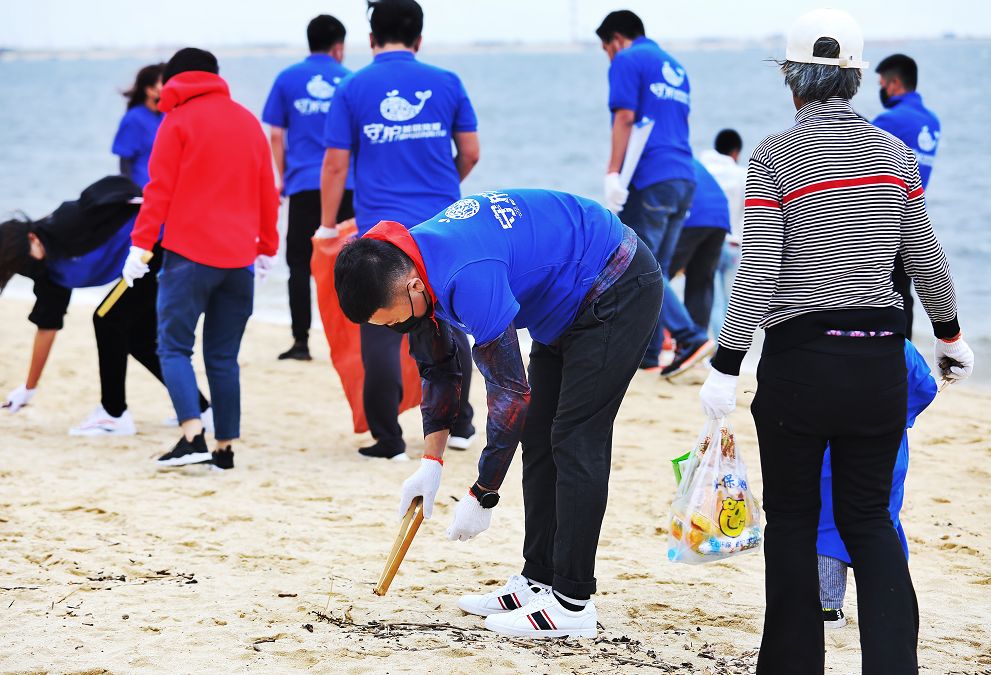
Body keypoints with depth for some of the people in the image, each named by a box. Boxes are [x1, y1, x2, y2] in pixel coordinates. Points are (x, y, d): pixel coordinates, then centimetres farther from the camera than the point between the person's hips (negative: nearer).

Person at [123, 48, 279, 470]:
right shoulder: (248, 122, 14)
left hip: (189, 255, -5)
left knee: (174, 346, -2)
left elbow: (159, 189, -7)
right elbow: (267, 192, 16)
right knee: (223, 356, 10)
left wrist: (140, 245, -7)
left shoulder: (178, 121, -1)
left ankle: (193, 436, -19)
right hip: (239, 257, 5)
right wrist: (267, 248, 23)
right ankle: (225, 447, 8)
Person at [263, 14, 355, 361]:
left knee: (300, 262, 3)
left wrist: (281, 176, 15)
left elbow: (276, 135, 5)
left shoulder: (288, 79, 5)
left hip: (304, 184, -1)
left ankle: (301, 342, -1)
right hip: (346, 185, 1)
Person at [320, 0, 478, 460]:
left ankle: (388, 440, 1)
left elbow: (335, 164, 0)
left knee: (382, 334, 1)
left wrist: (328, 224, 10)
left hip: (381, 229, -2)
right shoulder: (447, 84, 3)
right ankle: (458, 425, 24)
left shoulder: (353, 89, -1)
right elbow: (470, 153, 9)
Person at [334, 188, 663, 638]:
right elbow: (438, 368, 8)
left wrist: (481, 496, -21)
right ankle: (538, 581, 15)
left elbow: (511, 393, -30)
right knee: (540, 439, 10)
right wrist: (431, 462, 3)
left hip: (618, 289, -10)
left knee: (575, 440, -12)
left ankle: (572, 603, -11)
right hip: (569, 302, 10)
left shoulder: (470, 278, -36)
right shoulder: (407, 268, -8)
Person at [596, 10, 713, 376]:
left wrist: (613, 173, -15)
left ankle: (690, 337, -18)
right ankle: (646, 354, 11)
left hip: (650, 179, -8)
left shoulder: (628, 61, -1)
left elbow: (625, 117, -12)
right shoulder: (674, 67, 24)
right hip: (684, 178, 8)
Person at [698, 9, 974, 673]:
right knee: (869, 517, 12)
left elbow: (759, 273, -12)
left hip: (800, 357, -3)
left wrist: (726, 366, -7)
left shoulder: (774, 157, -8)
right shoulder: (896, 154, 3)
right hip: (879, 357, 3)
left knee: (792, 517, 11)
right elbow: (926, 260, 11)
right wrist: (951, 336, 26)